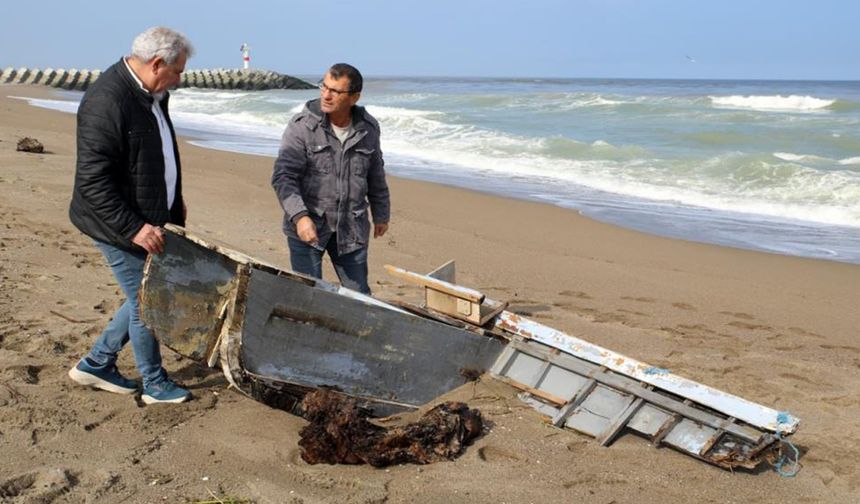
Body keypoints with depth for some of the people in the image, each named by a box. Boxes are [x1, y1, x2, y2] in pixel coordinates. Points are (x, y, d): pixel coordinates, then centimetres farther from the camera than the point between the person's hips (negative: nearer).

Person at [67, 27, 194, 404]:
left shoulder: (149, 95, 6)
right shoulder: (107, 101, -24)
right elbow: (92, 180, -26)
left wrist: (174, 203, 19)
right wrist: (134, 228, -26)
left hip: (150, 222, 9)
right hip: (121, 228, -9)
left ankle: (96, 364, 32)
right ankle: (155, 385, 23)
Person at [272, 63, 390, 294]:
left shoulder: (368, 128, 1)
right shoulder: (302, 125, -11)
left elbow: (376, 176, 15)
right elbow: (283, 176, -17)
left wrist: (381, 214, 23)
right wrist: (299, 216, -31)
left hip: (351, 229, 3)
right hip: (307, 226, -3)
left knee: (359, 296, 11)